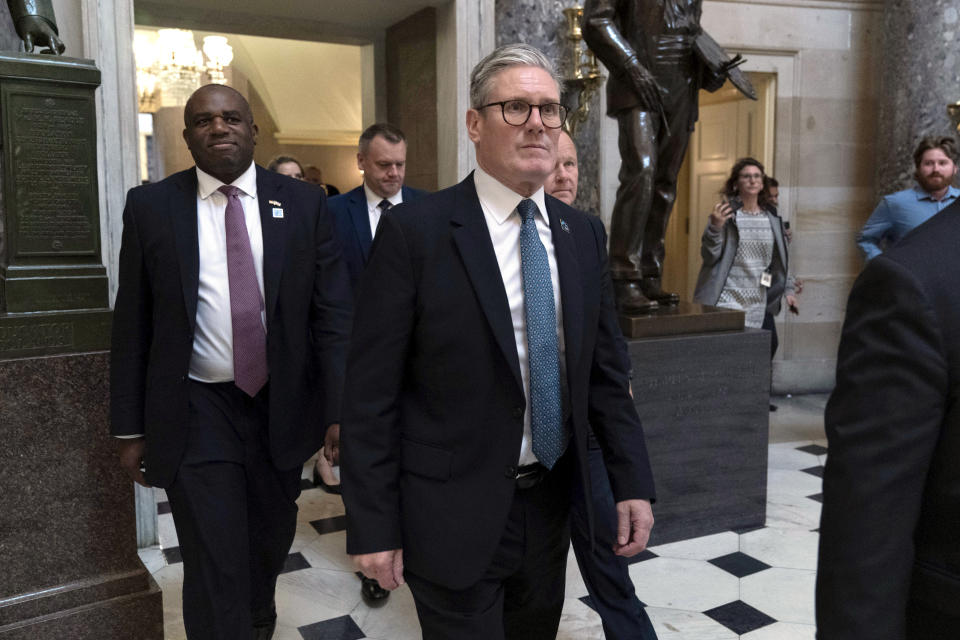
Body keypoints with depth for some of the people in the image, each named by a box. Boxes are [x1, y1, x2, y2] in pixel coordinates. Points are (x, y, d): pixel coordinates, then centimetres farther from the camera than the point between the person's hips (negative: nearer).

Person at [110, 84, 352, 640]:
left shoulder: (303, 203, -2)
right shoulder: (150, 207, -2)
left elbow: (333, 314, -4)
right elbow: (132, 325, 0)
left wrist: (342, 412, -10)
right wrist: (130, 428, 0)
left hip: (282, 405, 2)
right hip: (196, 413, -2)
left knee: (273, 537, 22)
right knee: (214, 566, 0)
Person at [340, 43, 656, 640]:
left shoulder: (584, 234, 4)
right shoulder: (415, 232, -13)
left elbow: (606, 370, 8)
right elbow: (371, 393, -12)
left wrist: (634, 482, 1)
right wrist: (373, 525, -11)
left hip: (552, 504, 6)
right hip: (454, 516, -5)